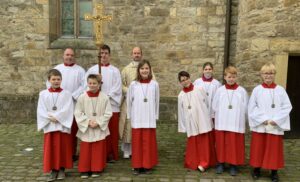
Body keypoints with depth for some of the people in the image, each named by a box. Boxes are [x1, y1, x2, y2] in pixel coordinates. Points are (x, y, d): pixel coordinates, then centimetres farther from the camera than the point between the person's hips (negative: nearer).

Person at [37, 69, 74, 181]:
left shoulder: (66, 94, -2)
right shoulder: (43, 94, 3)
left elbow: (67, 110, -11)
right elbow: (41, 110, -2)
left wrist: (55, 116, -17)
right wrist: (50, 118, -15)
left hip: (63, 125, -1)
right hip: (49, 125, 1)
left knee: (63, 148, 6)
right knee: (51, 148, 5)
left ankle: (61, 169, 19)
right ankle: (53, 170, 16)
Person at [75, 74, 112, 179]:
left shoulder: (104, 98, -5)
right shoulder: (82, 97, -5)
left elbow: (108, 113, -5)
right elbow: (78, 113, -4)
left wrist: (98, 122, -13)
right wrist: (88, 122, -13)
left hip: (100, 129, 0)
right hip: (86, 129, 0)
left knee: (98, 150, 7)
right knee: (85, 150, 6)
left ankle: (96, 169, 21)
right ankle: (84, 170, 19)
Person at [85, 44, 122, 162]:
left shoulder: (115, 71, 9)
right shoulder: (92, 70, 8)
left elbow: (117, 88, 1)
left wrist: (107, 96, -10)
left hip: (112, 105, 1)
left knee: (112, 131, 2)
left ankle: (111, 154, 11)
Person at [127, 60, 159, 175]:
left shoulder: (154, 84, 0)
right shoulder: (133, 84, 0)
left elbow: (157, 101, 6)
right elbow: (129, 101, 6)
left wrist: (155, 116, 8)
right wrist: (130, 116, 8)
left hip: (149, 119, 0)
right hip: (136, 119, 0)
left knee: (149, 142, 5)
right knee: (137, 142, 5)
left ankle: (148, 165, 17)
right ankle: (137, 165, 15)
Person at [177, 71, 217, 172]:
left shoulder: (199, 90, -3)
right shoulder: (181, 96, 1)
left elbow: (207, 103, 4)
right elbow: (181, 112, 6)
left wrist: (207, 116, 6)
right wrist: (182, 127, 8)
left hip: (203, 122, -1)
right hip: (191, 124, 1)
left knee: (205, 143, 2)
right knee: (193, 144, 6)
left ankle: (203, 163, 14)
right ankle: (193, 163, 19)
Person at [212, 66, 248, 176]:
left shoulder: (242, 91, -2)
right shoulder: (220, 90, 2)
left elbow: (245, 108, 1)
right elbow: (215, 106, 7)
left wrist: (237, 116, -1)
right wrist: (222, 114, 3)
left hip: (236, 123, -1)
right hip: (221, 123, 1)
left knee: (234, 144, 4)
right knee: (221, 143, 7)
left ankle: (233, 165, 16)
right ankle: (220, 163, 20)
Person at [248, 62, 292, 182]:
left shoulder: (280, 90, 1)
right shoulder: (257, 90, 0)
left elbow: (287, 107, -2)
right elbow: (252, 107, -2)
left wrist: (276, 120, -12)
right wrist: (262, 119, -12)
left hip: (276, 126, 0)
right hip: (259, 125, 0)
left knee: (274, 149, 7)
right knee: (258, 148, 7)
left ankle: (274, 171, 20)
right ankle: (257, 168, 23)